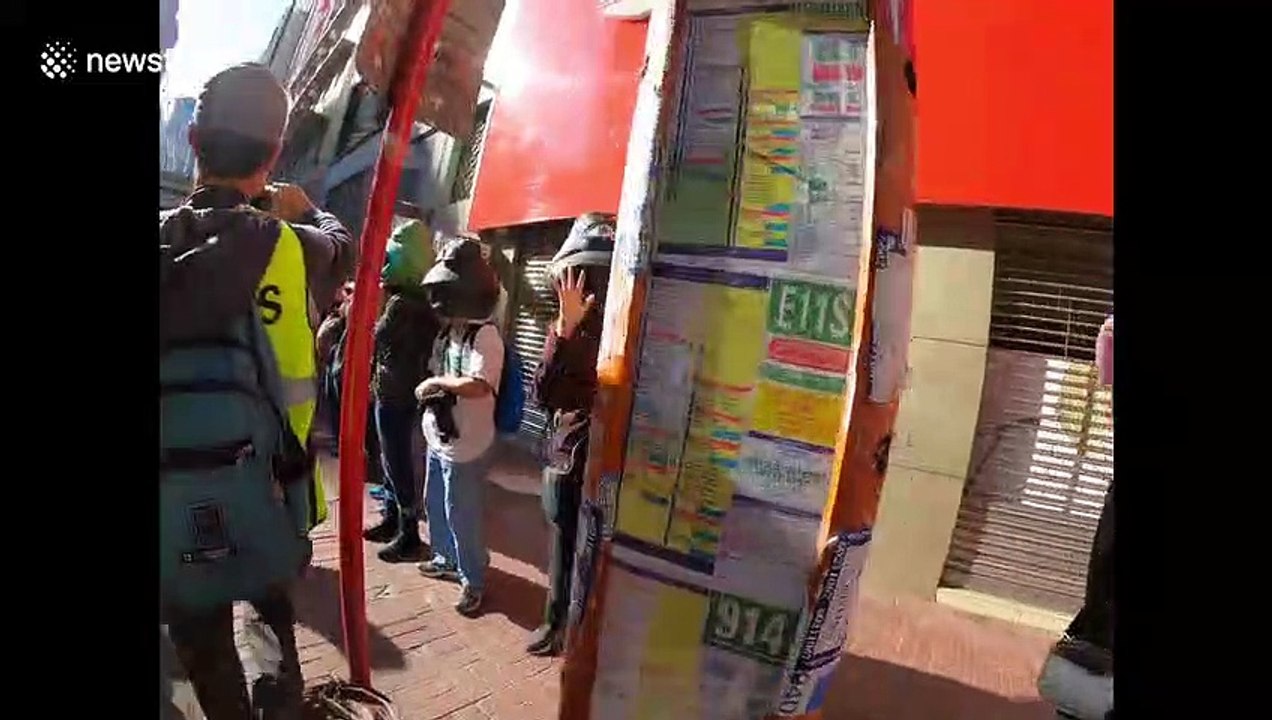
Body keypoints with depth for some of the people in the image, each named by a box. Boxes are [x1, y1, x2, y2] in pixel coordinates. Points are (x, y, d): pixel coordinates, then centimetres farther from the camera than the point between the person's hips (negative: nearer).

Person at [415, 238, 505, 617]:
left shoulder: (485, 335, -21)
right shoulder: (447, 331, 7)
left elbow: (477, 386, -33)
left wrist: (438, 381, -21)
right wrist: (428, 390, 0)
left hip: (466, 447, -9)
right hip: (438, 440, 9)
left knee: (462, 516, 4)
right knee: (435, 505, 24)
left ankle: (473, 581, 23)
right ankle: (445, 558, 46)